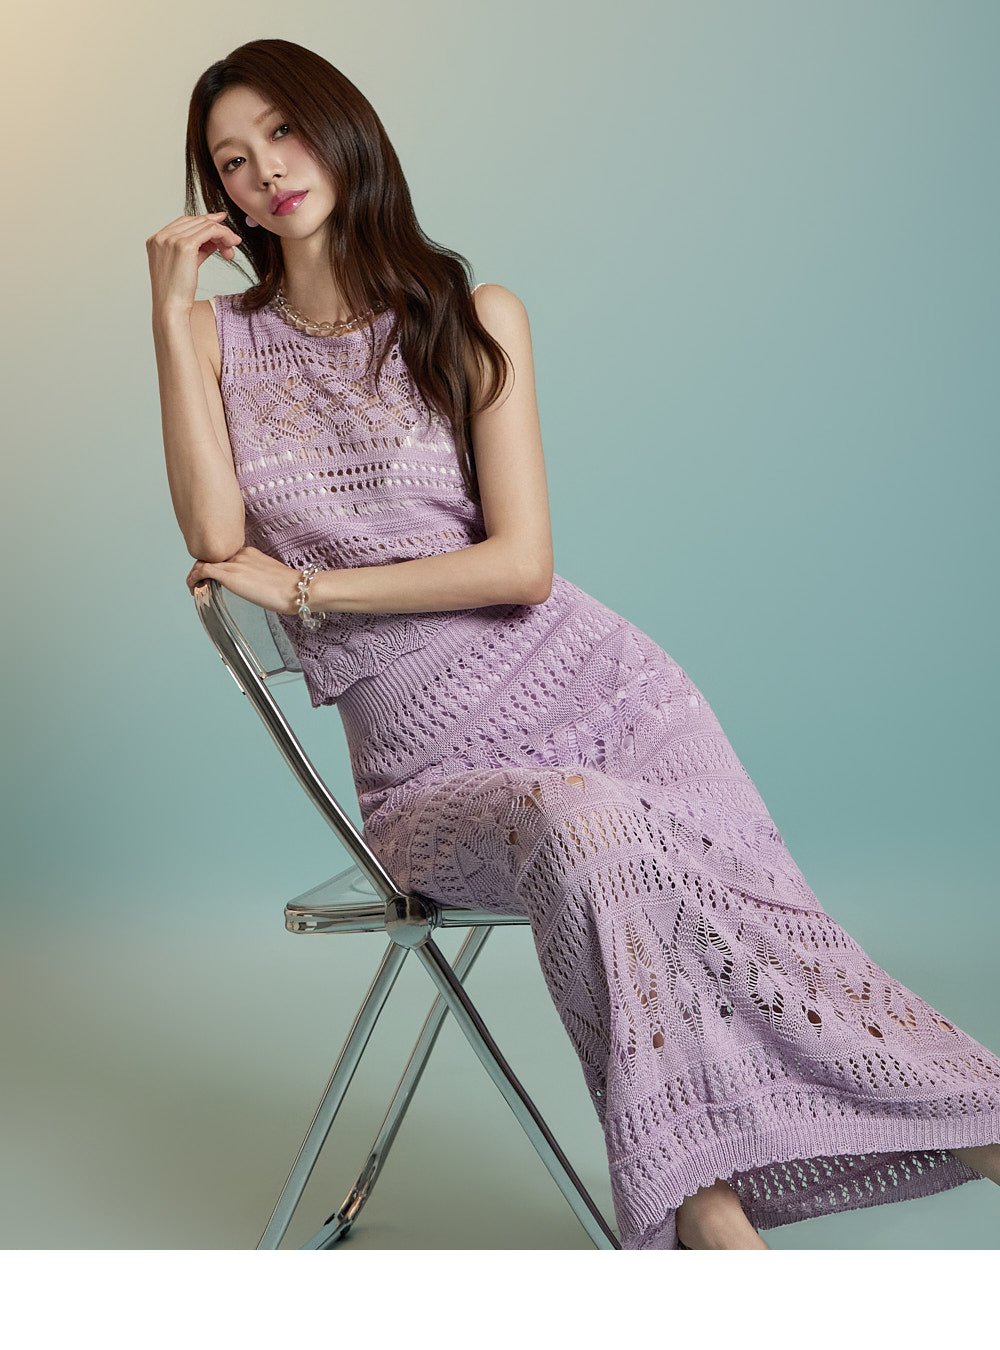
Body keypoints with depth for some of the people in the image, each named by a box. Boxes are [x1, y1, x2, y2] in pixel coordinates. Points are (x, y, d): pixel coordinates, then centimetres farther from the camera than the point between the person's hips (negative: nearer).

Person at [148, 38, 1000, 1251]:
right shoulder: (219, 336, 10)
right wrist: (169, 309, -7)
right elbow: (218, 542, -8)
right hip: (430, 772, -1)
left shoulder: (474, 318, 5)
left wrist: (306, 586, -6)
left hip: (597, 689, 1)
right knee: (584, 826, -33)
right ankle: (706, 1212, -27)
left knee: (761, 932, -18)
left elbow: (521, 563, -6)